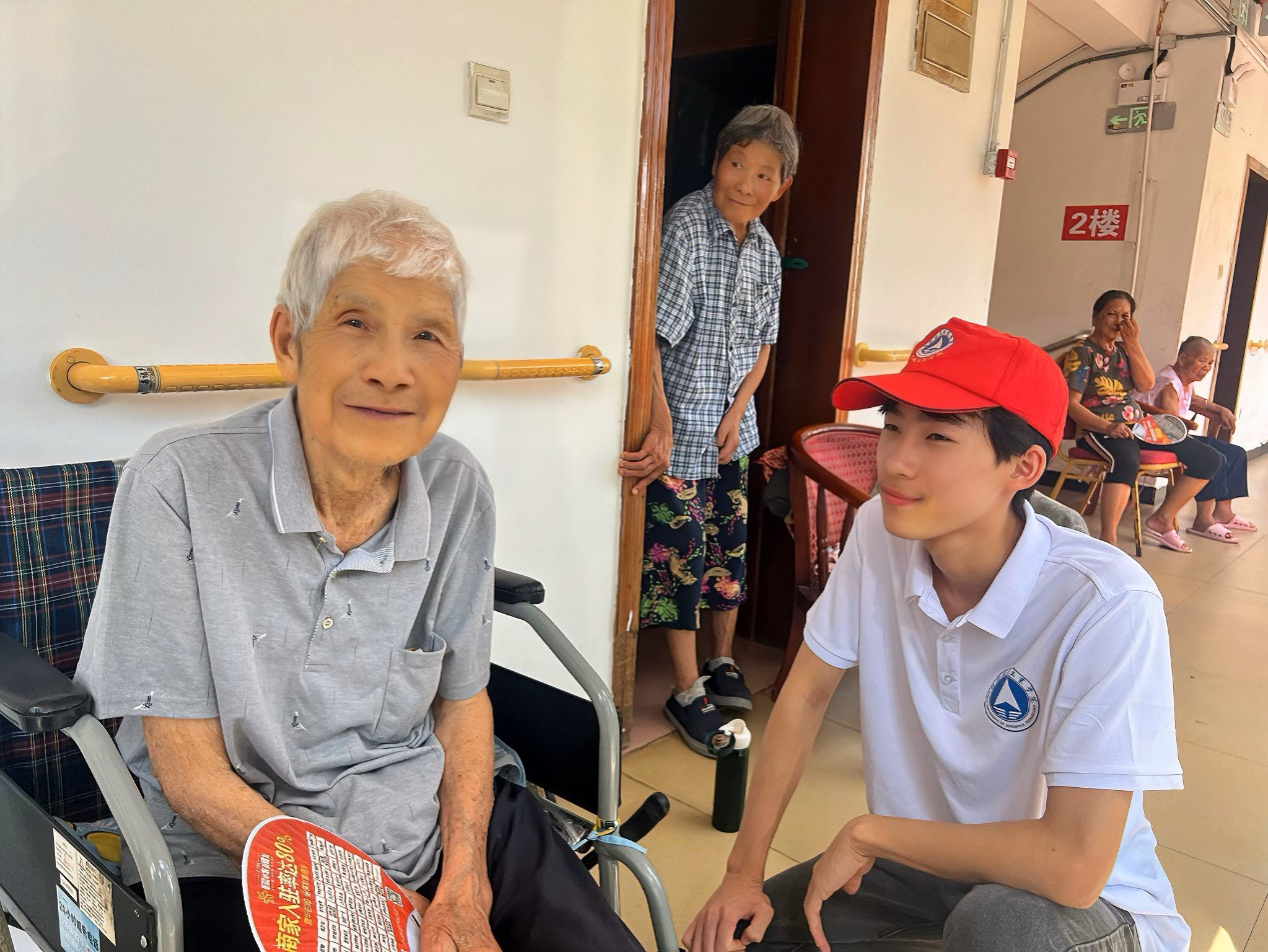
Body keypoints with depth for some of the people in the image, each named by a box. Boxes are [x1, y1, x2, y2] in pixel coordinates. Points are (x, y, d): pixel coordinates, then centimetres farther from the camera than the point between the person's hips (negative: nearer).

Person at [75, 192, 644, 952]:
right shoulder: (178, 484, -16)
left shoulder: (459, 490, -5)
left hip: (434, 822, 3)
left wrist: (465, 887, -8)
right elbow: (188, 770, -12)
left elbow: (463, 702, 6)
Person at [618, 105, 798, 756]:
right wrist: (661, 428, -28)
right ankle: (687, 691, 14)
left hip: (732, 423, 7)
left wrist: (736, 412, 1)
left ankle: (721, 662, 34)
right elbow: (649, 334, -23)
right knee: (680, 549, 0)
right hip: (680, 423, -7)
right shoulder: (685, 227, -16)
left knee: (730, 542, 15)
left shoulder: (765, 250, 6)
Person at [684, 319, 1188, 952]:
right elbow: (806, 693, -3)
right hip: (921, 866, 4)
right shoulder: (879, 533, -13)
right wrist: (744, 871, -6)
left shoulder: (1108, 606, -29)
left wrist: (866, 833, -19)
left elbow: (1074, 866, -31)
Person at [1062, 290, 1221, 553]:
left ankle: (1161, 520, 12)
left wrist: (1133, 343, -5)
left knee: (1209, 459, 4)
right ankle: (1108, 539, -43)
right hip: (1098, 430, -8)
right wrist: (1107, 427, -28)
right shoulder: (1081, 353, -4)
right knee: (1127, 460, -42)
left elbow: (1147, 384, 1)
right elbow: (1071, 404, -14)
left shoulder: (1123, 350, 17)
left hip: (1137, 427, 8)